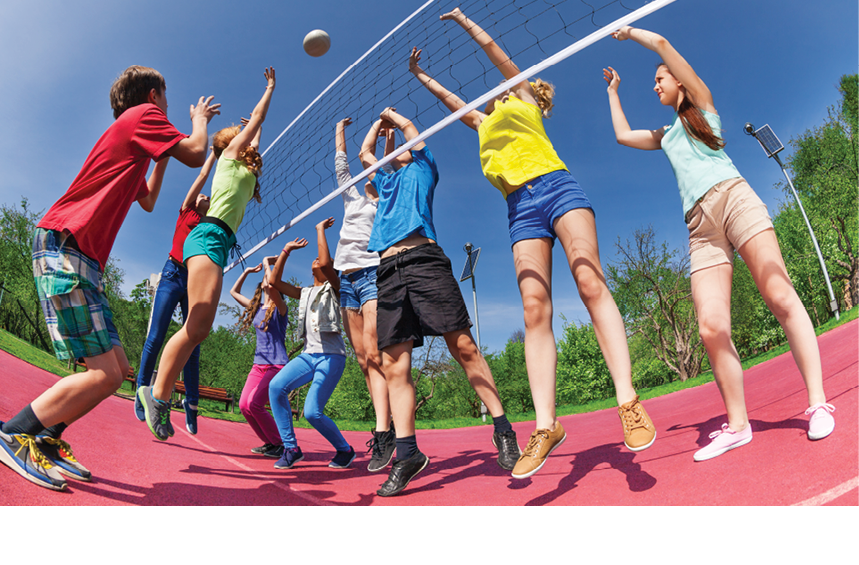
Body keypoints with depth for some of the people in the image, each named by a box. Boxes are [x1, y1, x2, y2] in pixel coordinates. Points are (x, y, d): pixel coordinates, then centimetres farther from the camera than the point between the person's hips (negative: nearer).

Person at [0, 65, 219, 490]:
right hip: (64, 246, -10)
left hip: (82, 259, 10)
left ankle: (45, 438, 17)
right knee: (106, 374, -14)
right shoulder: (142, 115, 0)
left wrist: (162, 156, 36)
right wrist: (199, 119, 12)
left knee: (117, 368, 9)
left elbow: (148, 201, 37)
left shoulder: (131, 136, 27)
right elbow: (195, 155, -8)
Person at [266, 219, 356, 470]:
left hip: (331, 356, -6)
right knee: (276, 386, -20)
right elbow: (275, 281, 15)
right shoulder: (305, 293, 21)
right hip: (308, 354, 6)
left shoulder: (333, 287, 3)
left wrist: (320, 229, -7)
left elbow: (325, 263, -17)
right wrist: (286, 251, 15)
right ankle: (291, 448, -9)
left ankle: (345, 450, 8)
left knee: (312, 412, -16)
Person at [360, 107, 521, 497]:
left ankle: (503, 431, -6)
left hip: (423, 259, -5)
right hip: (388, 271, 5)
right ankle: (407, 453, -6)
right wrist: (379, 122, 54)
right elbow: (364, 153, 47)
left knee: (463, 346, -13)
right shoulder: (386, 181, 35)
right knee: (393, 365, -6)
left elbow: (408, 125, 20)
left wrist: (393, 116, 40)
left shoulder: (423, 169, 22)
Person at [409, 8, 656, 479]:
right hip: (520, 208, 4)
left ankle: (628, 401, -28)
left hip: (555, 186, -3)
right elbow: (451, 99, 48)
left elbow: (492, 48, 29)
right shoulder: (484, 125, 35)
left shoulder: (522, 100, 24)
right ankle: (545, 424, -22)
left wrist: (462, 19, 41)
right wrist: (421, 75, 58)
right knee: (534, 308, -14)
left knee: (590, 282, -22)